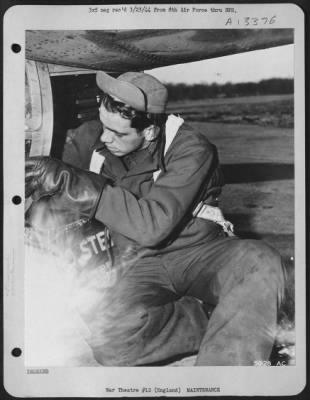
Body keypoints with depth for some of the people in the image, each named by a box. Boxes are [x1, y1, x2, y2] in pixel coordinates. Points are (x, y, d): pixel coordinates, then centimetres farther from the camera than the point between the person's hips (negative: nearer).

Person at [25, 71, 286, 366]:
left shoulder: (190, 149, -15)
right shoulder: (89, 139, -3)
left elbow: (153, 225, -26)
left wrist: (72, 182, -28)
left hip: (202, 252, -2)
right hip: (146, 264, 2)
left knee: (260, 262, -36)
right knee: (106, 337, -31)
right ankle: (214, 326, -13)